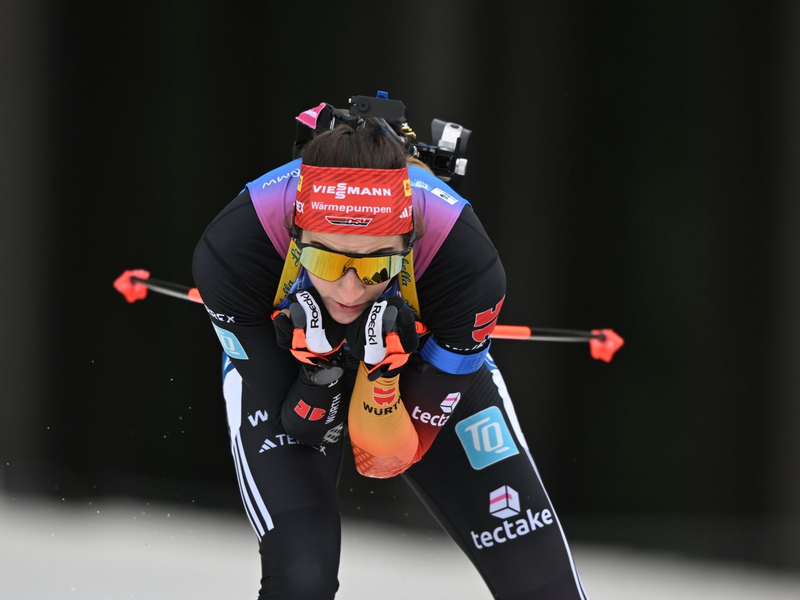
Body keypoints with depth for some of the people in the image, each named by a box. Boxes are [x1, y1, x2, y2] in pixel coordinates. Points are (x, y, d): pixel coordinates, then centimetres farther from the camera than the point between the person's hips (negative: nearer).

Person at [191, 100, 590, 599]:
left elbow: (388, 459, -25)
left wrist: (383, 377, -44)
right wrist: (320, 373, -42)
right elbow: (289, 433, -22)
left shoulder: (471, 270, -36)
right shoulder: (229, 254, -36)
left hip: (425, 365, 1)